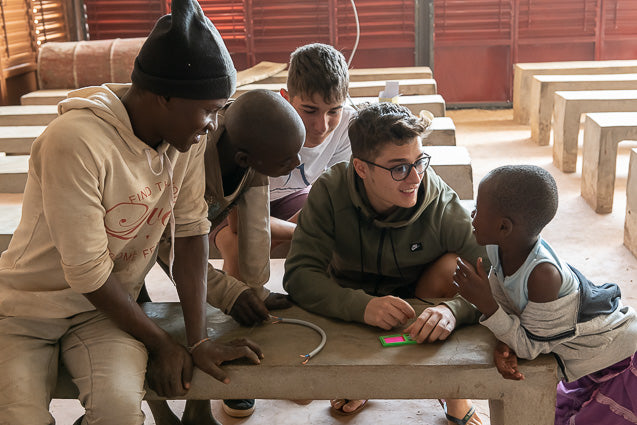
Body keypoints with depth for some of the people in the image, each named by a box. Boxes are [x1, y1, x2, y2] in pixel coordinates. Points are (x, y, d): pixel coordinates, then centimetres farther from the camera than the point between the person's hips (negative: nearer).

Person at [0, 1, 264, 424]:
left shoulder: (187, 133, -9)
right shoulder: (75, 142, -27)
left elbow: (190, 230, -7)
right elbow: (89, 274, -23)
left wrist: (198, 340, -12)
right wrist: (161, 343, -12)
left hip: (108, 305, 4)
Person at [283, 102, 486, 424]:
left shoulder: (441, 202, -25)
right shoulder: (331, 191, -24)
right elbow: (299, 274, -30)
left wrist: (454, 309, -51)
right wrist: (361, 306, -48)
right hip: (352, 313, 0)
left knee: (452, 264, -28)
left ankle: (456, 397, -7)